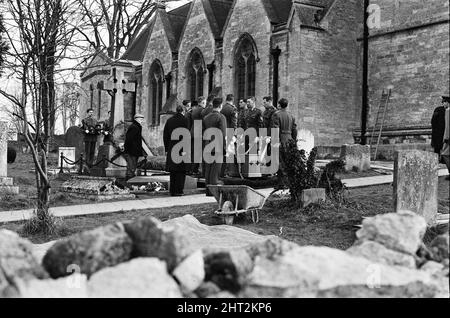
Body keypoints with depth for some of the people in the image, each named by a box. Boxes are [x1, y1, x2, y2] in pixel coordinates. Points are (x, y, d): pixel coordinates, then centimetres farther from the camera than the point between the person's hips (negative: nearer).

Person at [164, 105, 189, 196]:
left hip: (171, 149, 5)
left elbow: (165, 135, 10)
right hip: (181, 149, -5)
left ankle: (172, 190, 15)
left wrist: (166, 149, 14)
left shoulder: (169, 120, 9)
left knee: (173, 171, 12)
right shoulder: (184, 120, -7)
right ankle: (178, 191, 0)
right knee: (181, 171, 1)